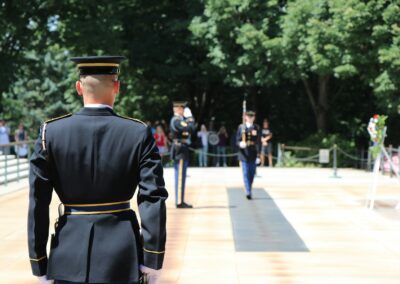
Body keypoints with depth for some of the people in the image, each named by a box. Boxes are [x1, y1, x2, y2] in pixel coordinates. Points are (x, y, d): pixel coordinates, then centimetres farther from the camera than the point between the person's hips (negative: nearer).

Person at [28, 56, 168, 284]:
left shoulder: (51, 132, -5)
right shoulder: (139, 133, -6)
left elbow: (38, 203, -5)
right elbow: (153, 198, -10)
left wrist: (40, 266, 2)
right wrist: (153, 262, -5)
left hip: (69, 258, 1)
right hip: (122, 257, 0)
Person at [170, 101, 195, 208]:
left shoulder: (179, 119, 16)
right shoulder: (176, 120, -16)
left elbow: (188, 129, 17)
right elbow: (191, 128, -26)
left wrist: (188, 118, 7)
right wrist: (190, 118, -10)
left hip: (180, 151, 10)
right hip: (180, 151, -10)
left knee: (180, 177, 12)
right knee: (180, 177, -8)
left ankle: (179, 201, 17)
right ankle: (179, 202, -6)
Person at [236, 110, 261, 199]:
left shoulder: (256, 128, 7)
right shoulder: (241, 127, 4)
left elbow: (258, 141, 5)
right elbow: (237, 140, 2)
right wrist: (240, 144, -18)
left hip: (253, 154, 2)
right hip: (244, 154, -2)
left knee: (252, 173, 8)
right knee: (246, 173, -8)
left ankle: (249, 190, 25)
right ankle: (248, 192, -12)